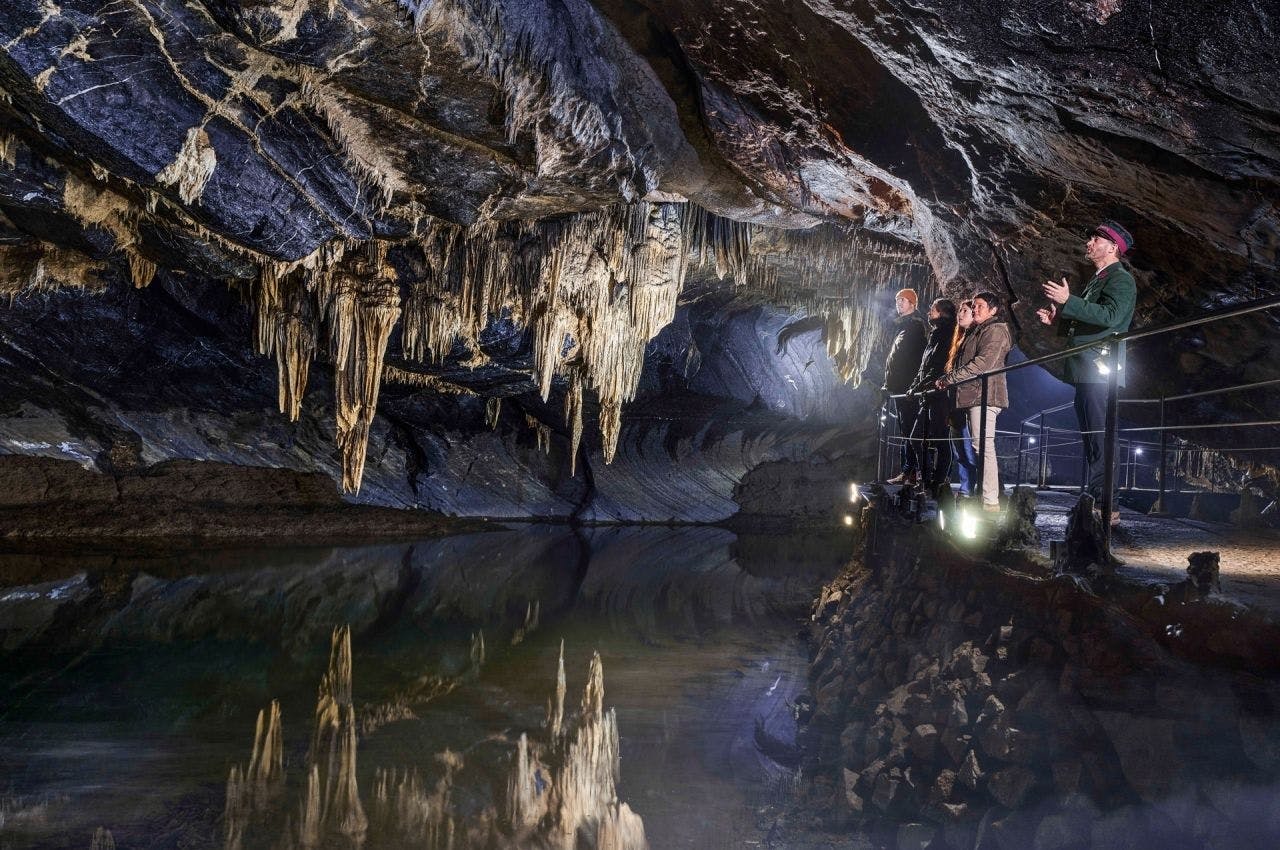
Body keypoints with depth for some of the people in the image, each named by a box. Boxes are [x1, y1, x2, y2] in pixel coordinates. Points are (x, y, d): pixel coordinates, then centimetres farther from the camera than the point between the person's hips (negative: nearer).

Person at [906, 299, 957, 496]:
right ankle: (926, 480, 15)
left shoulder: (946, 336, -10)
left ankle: (939, 481, -4)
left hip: (940, 395, -10)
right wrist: (914, 387, 14)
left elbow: (939, 369, -17)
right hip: (928, 397, 10)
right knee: (916, 438, 10)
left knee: (938, 440, -7)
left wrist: (920, 386, -13)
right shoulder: (935, 336, 20)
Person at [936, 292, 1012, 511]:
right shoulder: (978, 331, 27)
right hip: (975, 395, 10)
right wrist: (949, 380, 12)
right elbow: (966, 363, 28)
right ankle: (987, 496, 9)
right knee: (979, 447, 8)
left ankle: (990, 502, -16)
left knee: (983, 447, -14)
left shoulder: (995, 330, -5)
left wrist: (950, 378, -16)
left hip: (984, 394, -10)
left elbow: (984, 362, -18)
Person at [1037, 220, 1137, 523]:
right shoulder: (1097, 280, 24)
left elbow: (1110, 316, -23)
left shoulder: (1121, 279, -6)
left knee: (1099, 438, -12)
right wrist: (1058, 319, 15)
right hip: (1086, 371, 10)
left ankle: (1105, 505, -13)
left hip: (1100, 369, -10)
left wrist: (1068, 301, -23)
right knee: (1091, 439, 10)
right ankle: (1092, 502, 14)